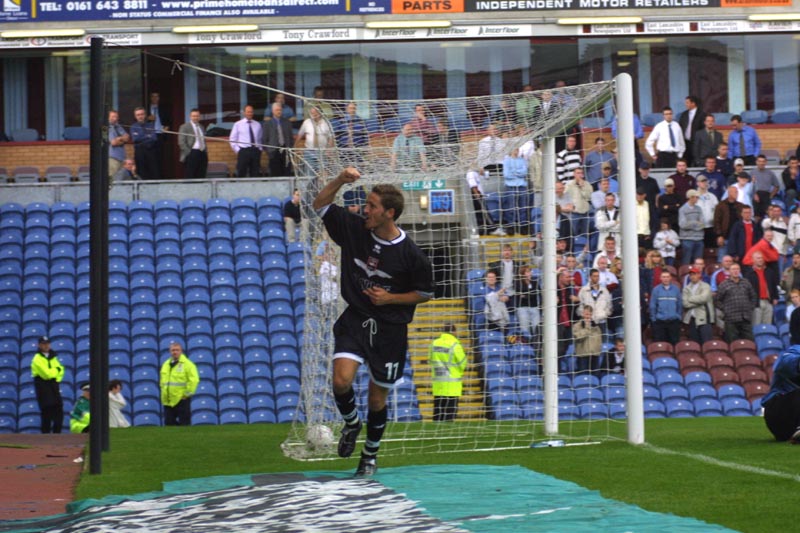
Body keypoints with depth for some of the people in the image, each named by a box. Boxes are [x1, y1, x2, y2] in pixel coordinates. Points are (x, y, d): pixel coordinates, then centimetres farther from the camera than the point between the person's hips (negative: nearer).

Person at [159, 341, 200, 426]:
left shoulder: (187, 364, -6)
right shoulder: (166, 364, 15)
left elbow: (194, 380, -13)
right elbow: (163, 381, 25)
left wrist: (187, 393, -13)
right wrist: (164, 393, 16)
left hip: (181, 400, -7)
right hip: (168, 401, 7)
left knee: (184, 423, -4)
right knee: (169, 423, 7)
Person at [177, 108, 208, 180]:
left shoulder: (201, 127, 19)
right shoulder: (184, 127, -1)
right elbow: (181, 142, -7)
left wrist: (206, 151, 13)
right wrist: (189, 153, -13)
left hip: (202, 153, 6)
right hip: (192, 154, -6)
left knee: (201, 177, 3)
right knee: (190, 177, -8)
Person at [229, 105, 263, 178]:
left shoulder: (257, 125, 13)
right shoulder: (238, 124, 4)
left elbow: (261, 138, 18)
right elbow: (232, 139, 4)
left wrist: (259, 148, 3)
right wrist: (238, 150, -5)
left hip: (255, 152, 3)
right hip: (243, 152, -3)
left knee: (255, 174, 1)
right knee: (241, 174, -5)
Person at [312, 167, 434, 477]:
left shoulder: (410, 254, -13)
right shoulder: (354, 229, -3)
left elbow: (425, 293, -1)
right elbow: (320, 205, 6)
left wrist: (389, 298, -13)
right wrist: (340, 181, -10)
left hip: (390, 329, -2)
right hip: (354, 321, 2)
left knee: (377, 400, 8)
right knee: (341, 380, -21)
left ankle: (371, 454, 32)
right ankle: (351, 423, 12)